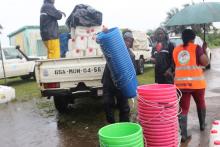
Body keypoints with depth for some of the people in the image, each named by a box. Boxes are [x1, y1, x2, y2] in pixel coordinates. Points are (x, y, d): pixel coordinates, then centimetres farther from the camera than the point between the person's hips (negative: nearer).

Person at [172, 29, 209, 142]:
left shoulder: (176, 50, 9)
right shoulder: (196, 48, -3)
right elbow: (205, 62, -6)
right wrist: (204, 49, 7)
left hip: (180, 83, 2)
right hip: (196, 82, -2)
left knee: (183, 108, 3)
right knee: (200, 103, 24)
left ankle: (184, 135, -3)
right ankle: (202, 125, 42)